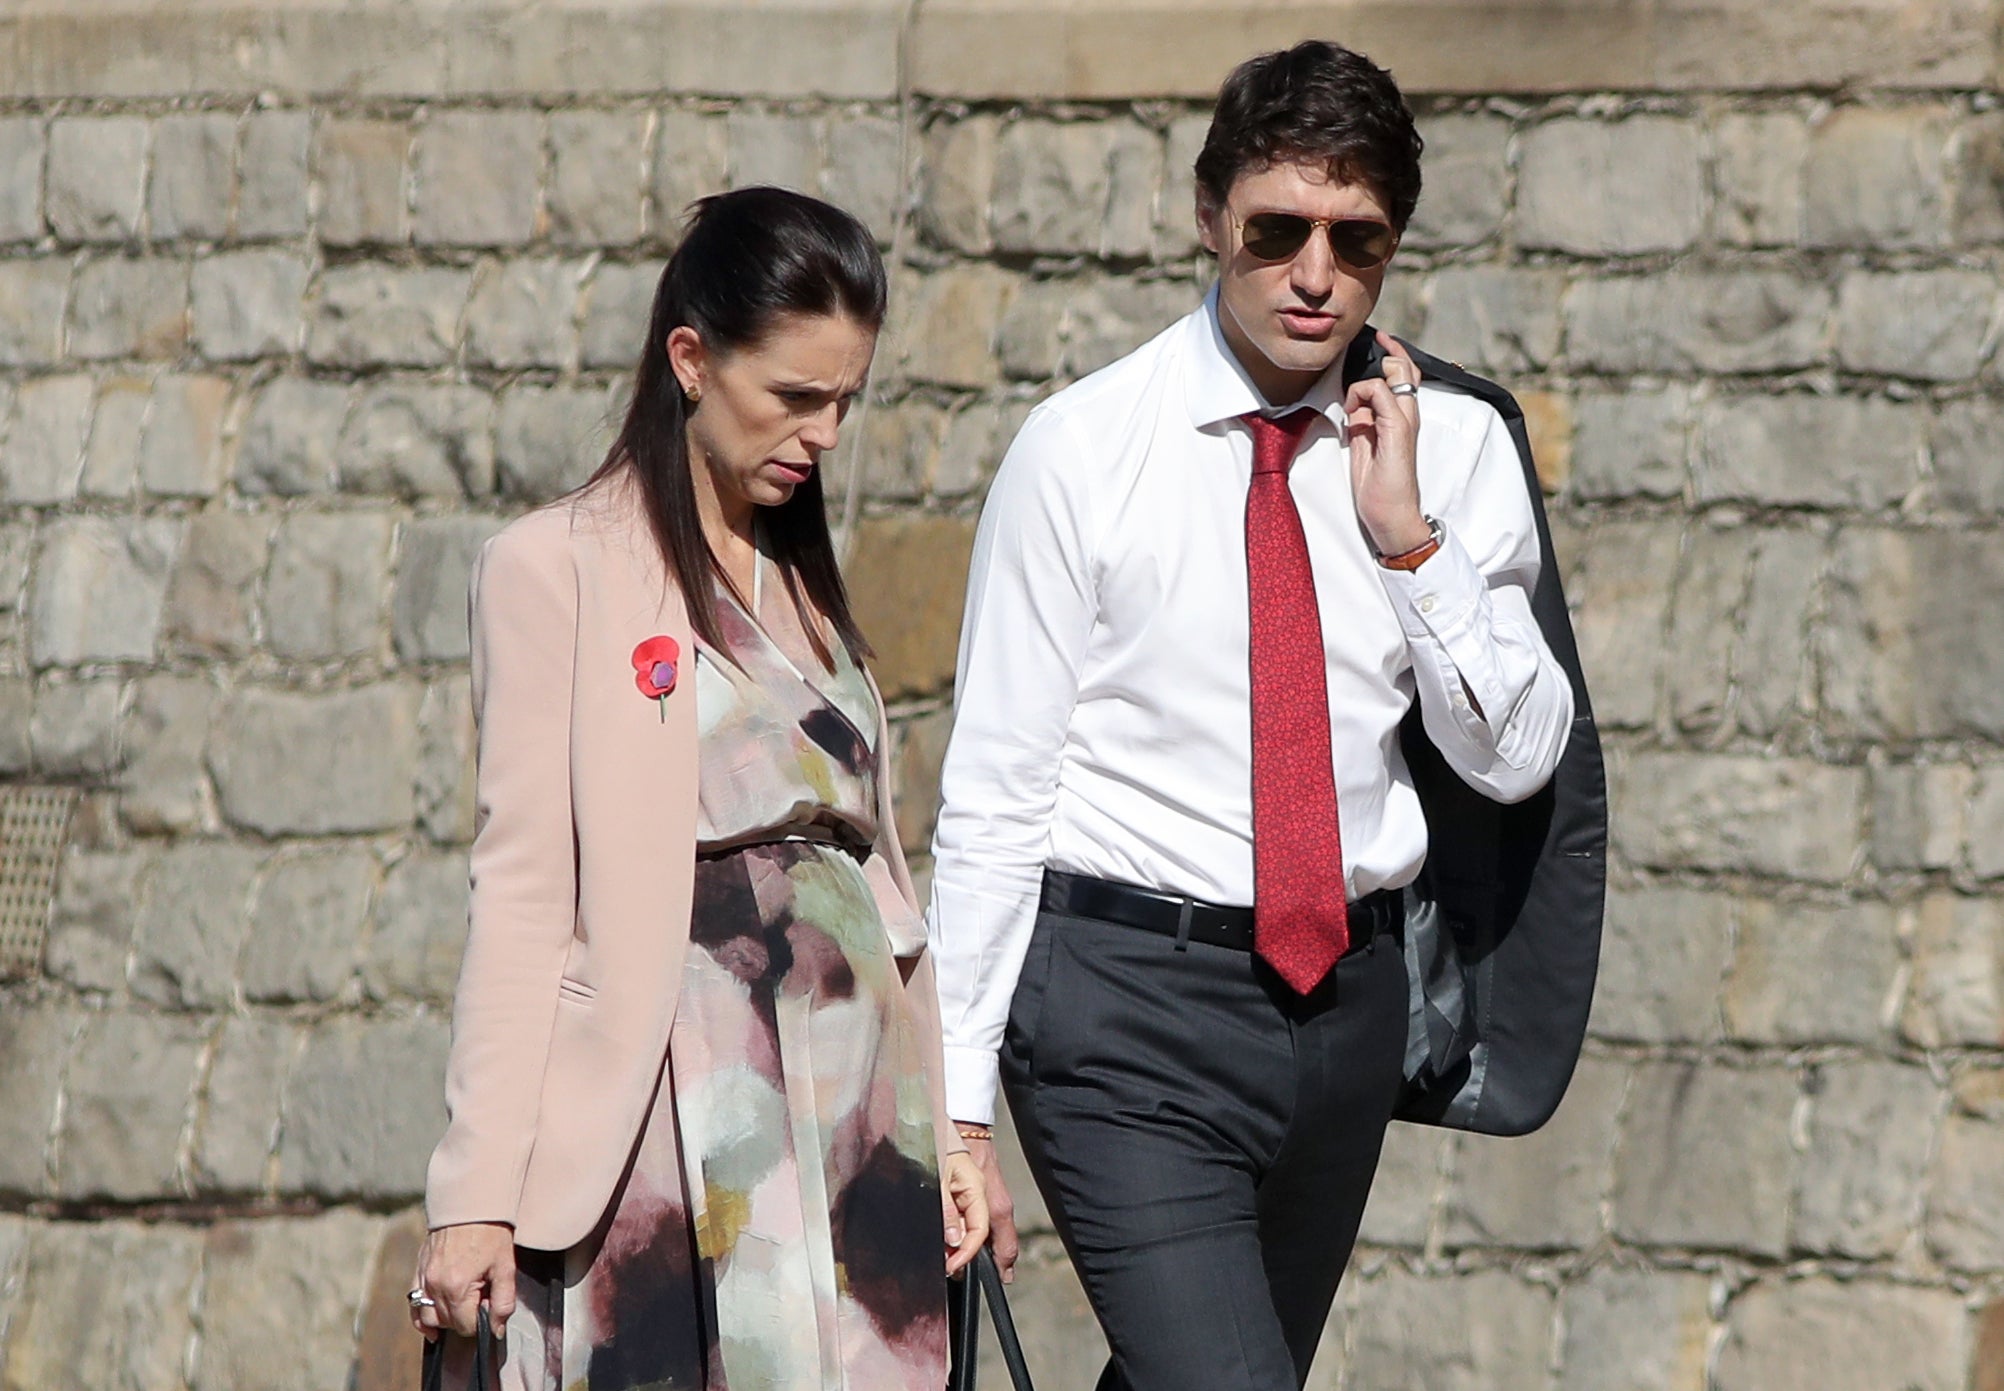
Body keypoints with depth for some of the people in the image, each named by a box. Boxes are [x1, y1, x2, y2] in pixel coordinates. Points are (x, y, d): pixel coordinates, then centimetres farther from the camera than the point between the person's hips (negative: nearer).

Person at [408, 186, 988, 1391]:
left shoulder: (805, 582, 20)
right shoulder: (558, 569, 0)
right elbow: (522, 890, -5)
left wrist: (943, 1131, 13)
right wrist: (478, 1193, -10)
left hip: (853, 1099, 6)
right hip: (677, 1103, -6)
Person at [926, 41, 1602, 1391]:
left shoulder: (1456, 444, 3)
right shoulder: (1082, 451, -6)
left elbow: (1514, 761, 2)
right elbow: (992, 790, -5)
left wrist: (1409, 537, -12)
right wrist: (960, 1106, -7)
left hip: (1349, 996, 4)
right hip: (1129, 997, -4)